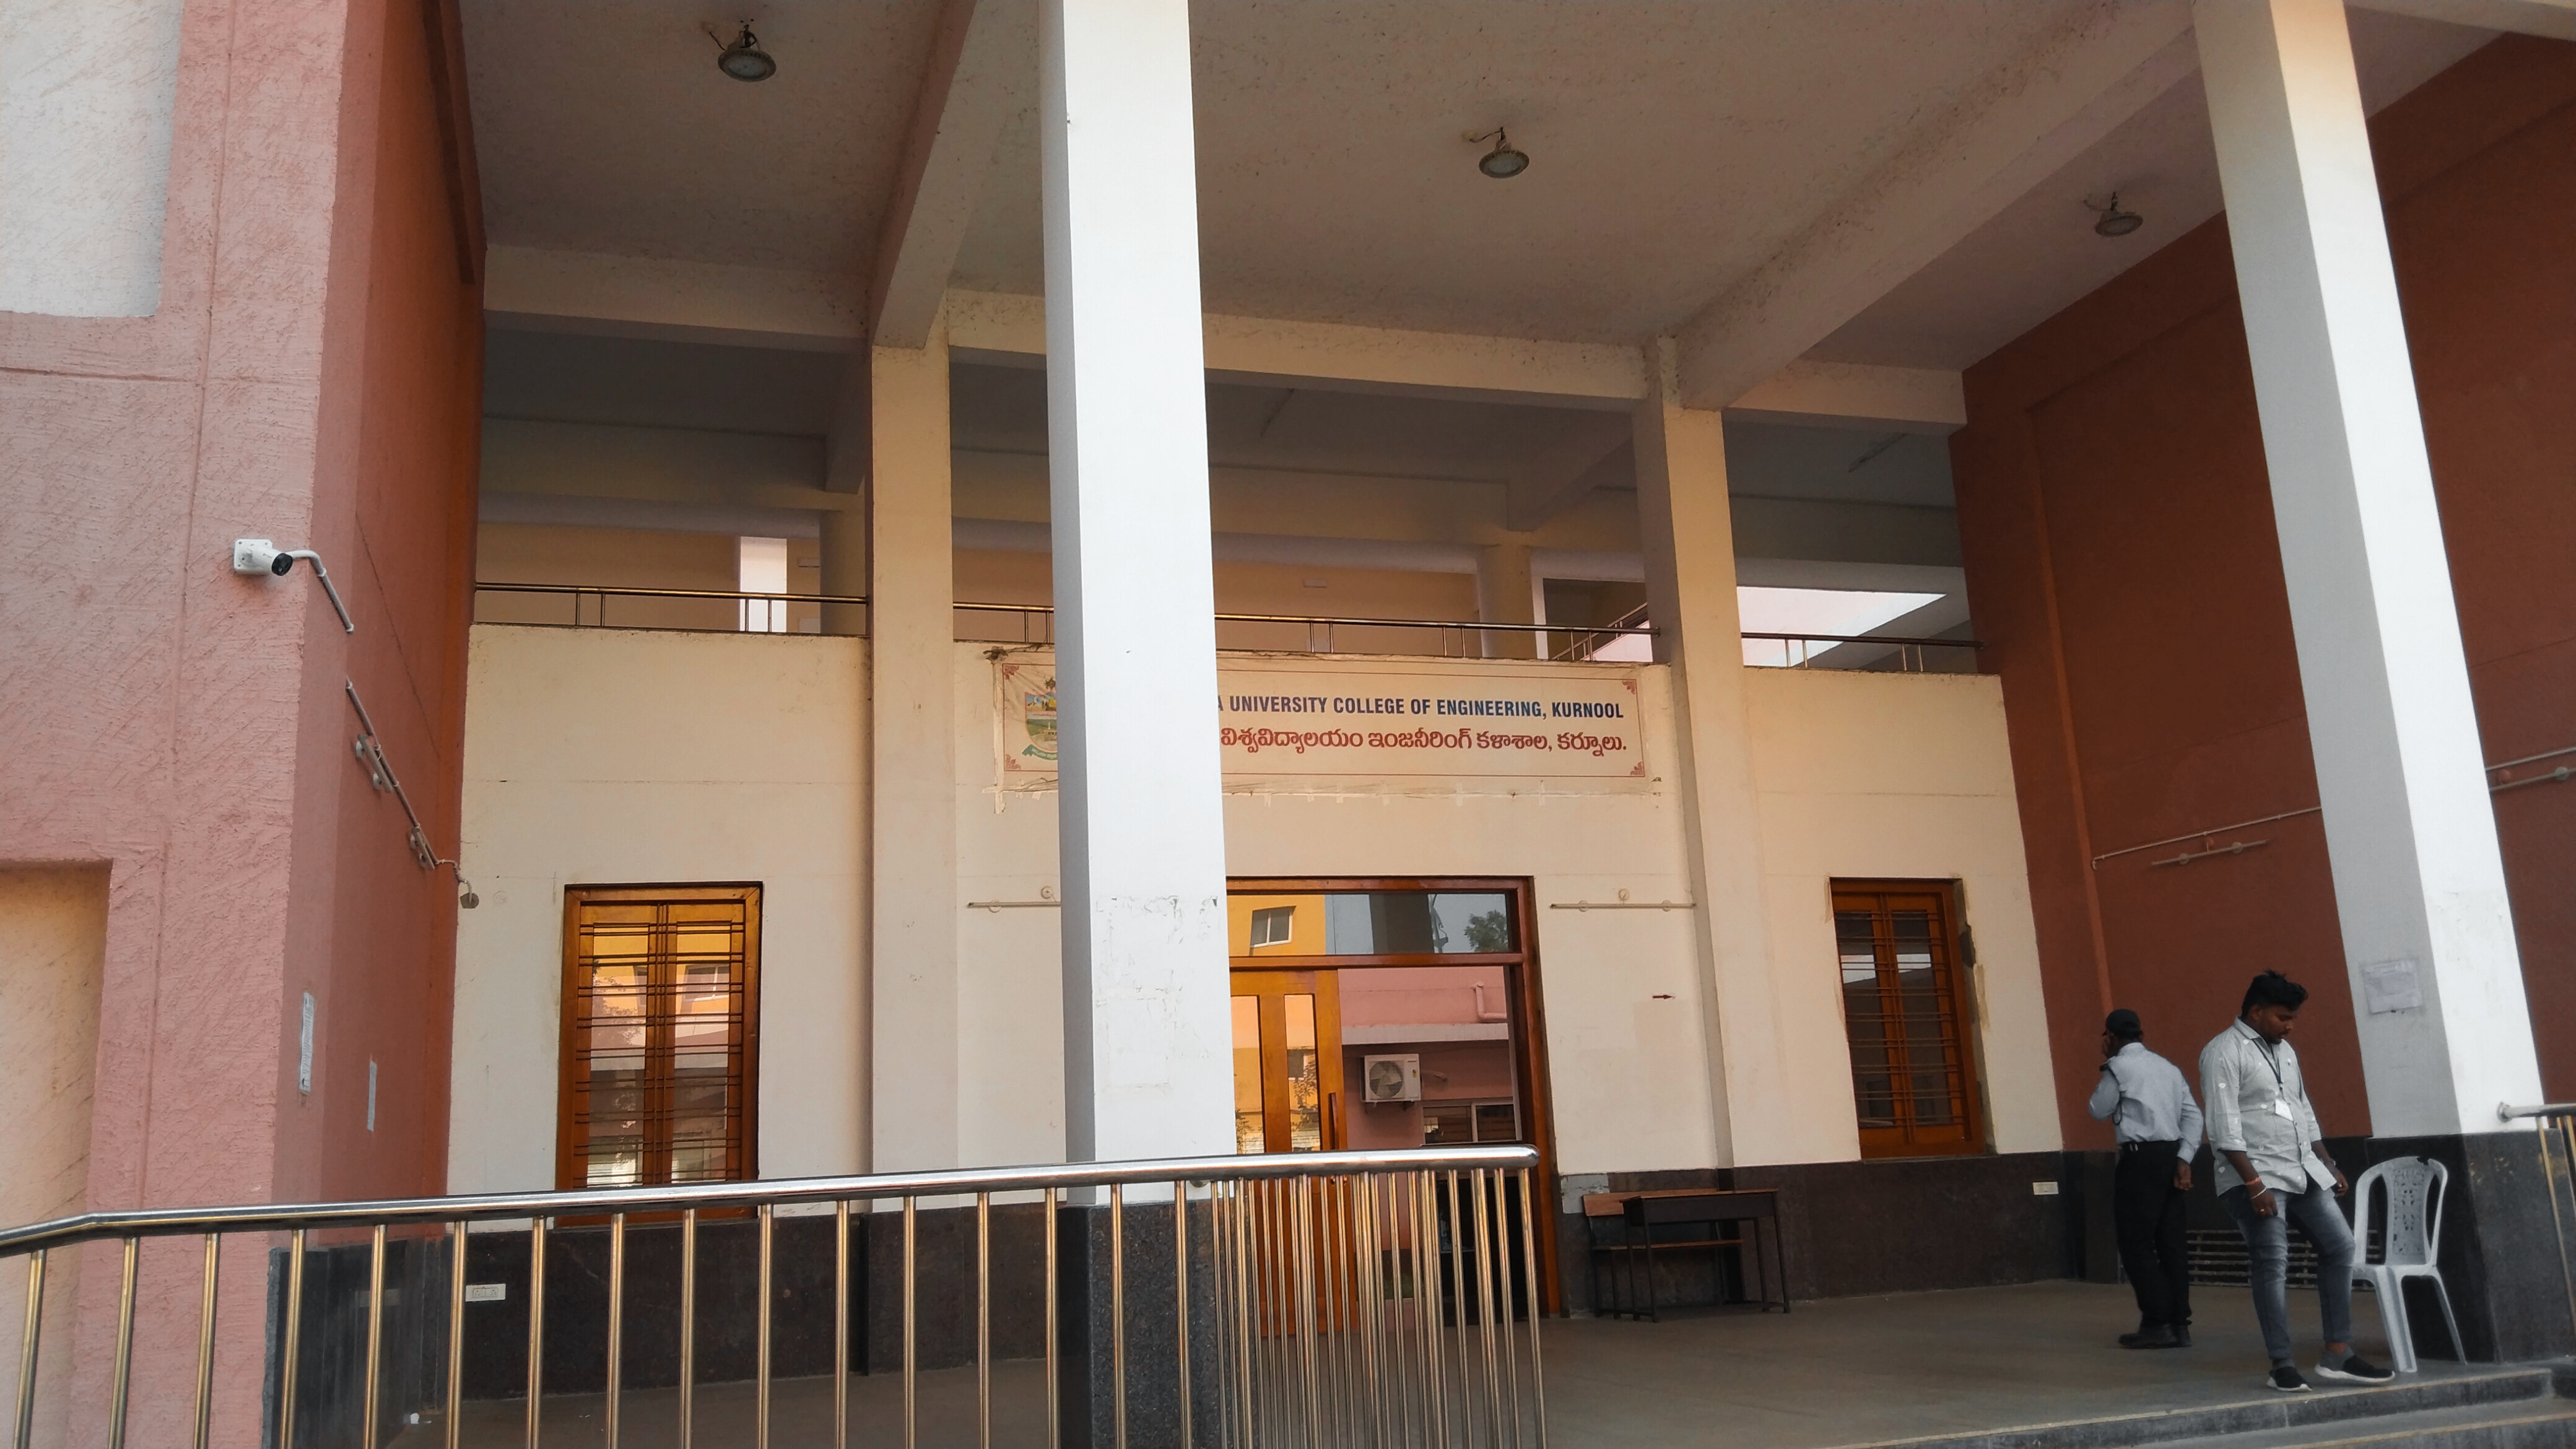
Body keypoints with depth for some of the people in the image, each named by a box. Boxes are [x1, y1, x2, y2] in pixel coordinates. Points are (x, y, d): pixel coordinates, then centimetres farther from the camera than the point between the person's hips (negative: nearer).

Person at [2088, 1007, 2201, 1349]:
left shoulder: (2118, 1067, -6)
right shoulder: (2168, 1068, 16)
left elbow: (2099, 1111, 3)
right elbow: (2193, 1115, 9)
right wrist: (2184, 1160, 4)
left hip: (2141, 1158, -7)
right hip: (2171, 1156, 7)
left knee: (2137, 1244, -2)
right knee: (2171, 1242, 8)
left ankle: (2157, 1324, -6)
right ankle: (2180, 1324, 9)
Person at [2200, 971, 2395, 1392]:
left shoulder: (2284, 1050, 15)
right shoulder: (2224, 1053, -11)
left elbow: (2304, 1112, 22)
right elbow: (2224, 1128, -17)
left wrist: (2328, 1164, 16)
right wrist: (2254, 1184, -21)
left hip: (2304, 1170, 8)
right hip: (2257, 1176, -8)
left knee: (2339, 1246, 4)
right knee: (2273, 1265, -6)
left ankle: (2337, 1354, 10)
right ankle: (2283, 1365, 0)